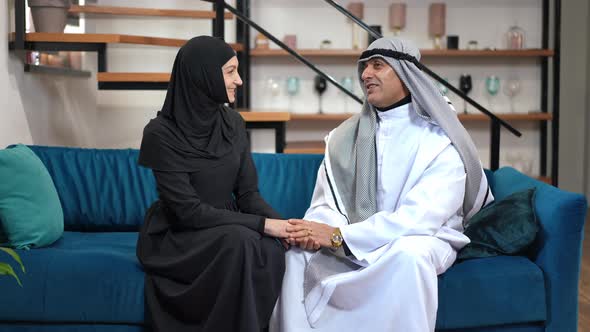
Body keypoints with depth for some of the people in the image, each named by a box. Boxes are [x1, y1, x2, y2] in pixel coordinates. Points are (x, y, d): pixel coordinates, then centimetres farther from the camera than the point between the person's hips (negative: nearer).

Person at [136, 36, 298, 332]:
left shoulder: (232, 123, 1)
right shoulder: (161, 132, -17)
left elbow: (247, 193, 1)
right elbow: (188, 210, -21)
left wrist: (281, 224, -20)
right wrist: (262, 224, -25)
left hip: (224, 230, 5)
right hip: (175, 237, -5)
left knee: (272, 249, -27)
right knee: (240, 242, -34)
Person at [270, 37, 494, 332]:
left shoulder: (440, 140, -11)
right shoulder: (344, 137, 6)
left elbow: (418, 219, -23)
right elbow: (325, 206, 0)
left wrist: (339, 236, -30)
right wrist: (316, 232, -26)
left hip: (423, 239, -4)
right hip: (354, 243, 4)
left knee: (408, 253, -37)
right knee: (297, 248, -21)